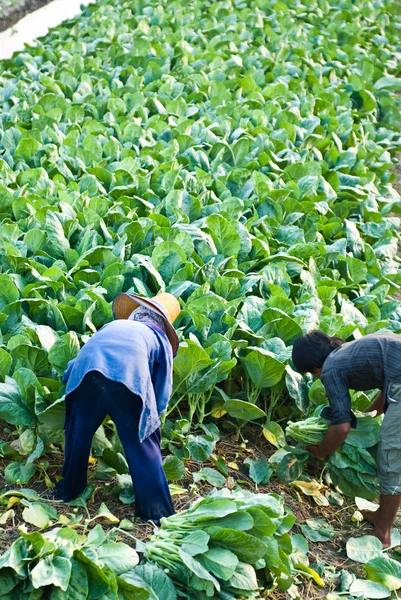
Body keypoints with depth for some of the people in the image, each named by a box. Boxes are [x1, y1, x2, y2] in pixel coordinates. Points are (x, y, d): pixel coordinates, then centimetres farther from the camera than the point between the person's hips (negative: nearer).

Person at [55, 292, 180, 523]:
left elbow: (69, 372, 42)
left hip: (86, 370, 3)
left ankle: (69, 489, 41)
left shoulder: (113, 325, 40)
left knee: (79, 432, 24)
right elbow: (162, 393, 27)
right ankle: (157, 511, 12)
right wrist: (150, 417, 41)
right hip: (129, 375, -2)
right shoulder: (160, 339, 31)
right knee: (142, 445, 9)